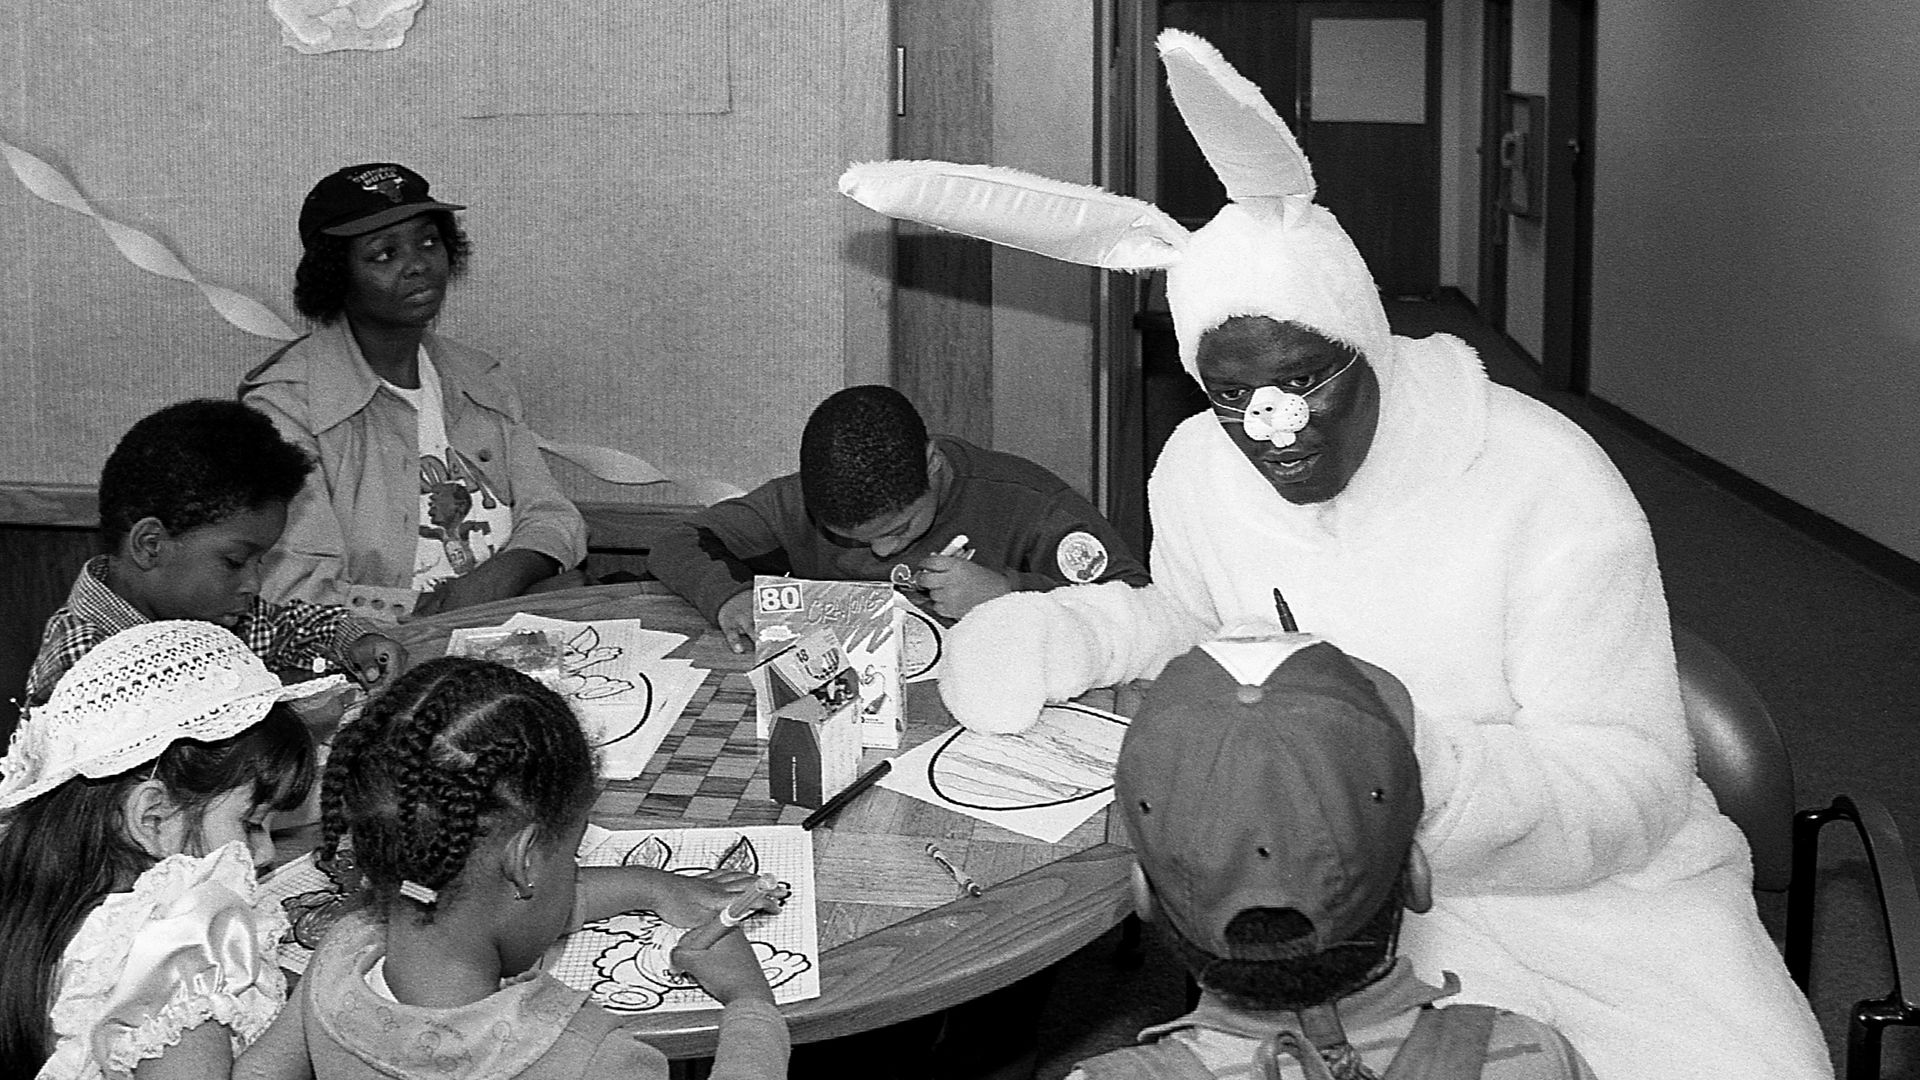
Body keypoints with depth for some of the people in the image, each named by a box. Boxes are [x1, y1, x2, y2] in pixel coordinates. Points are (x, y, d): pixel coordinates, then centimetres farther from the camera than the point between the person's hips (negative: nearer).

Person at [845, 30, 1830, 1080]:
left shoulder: (1550, 491, -20)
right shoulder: (1196, 465, -3)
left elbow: (1633, 791, -20)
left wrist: (1428, 773, -39)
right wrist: (1061, 636, -4)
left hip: (1592, 878, -3)